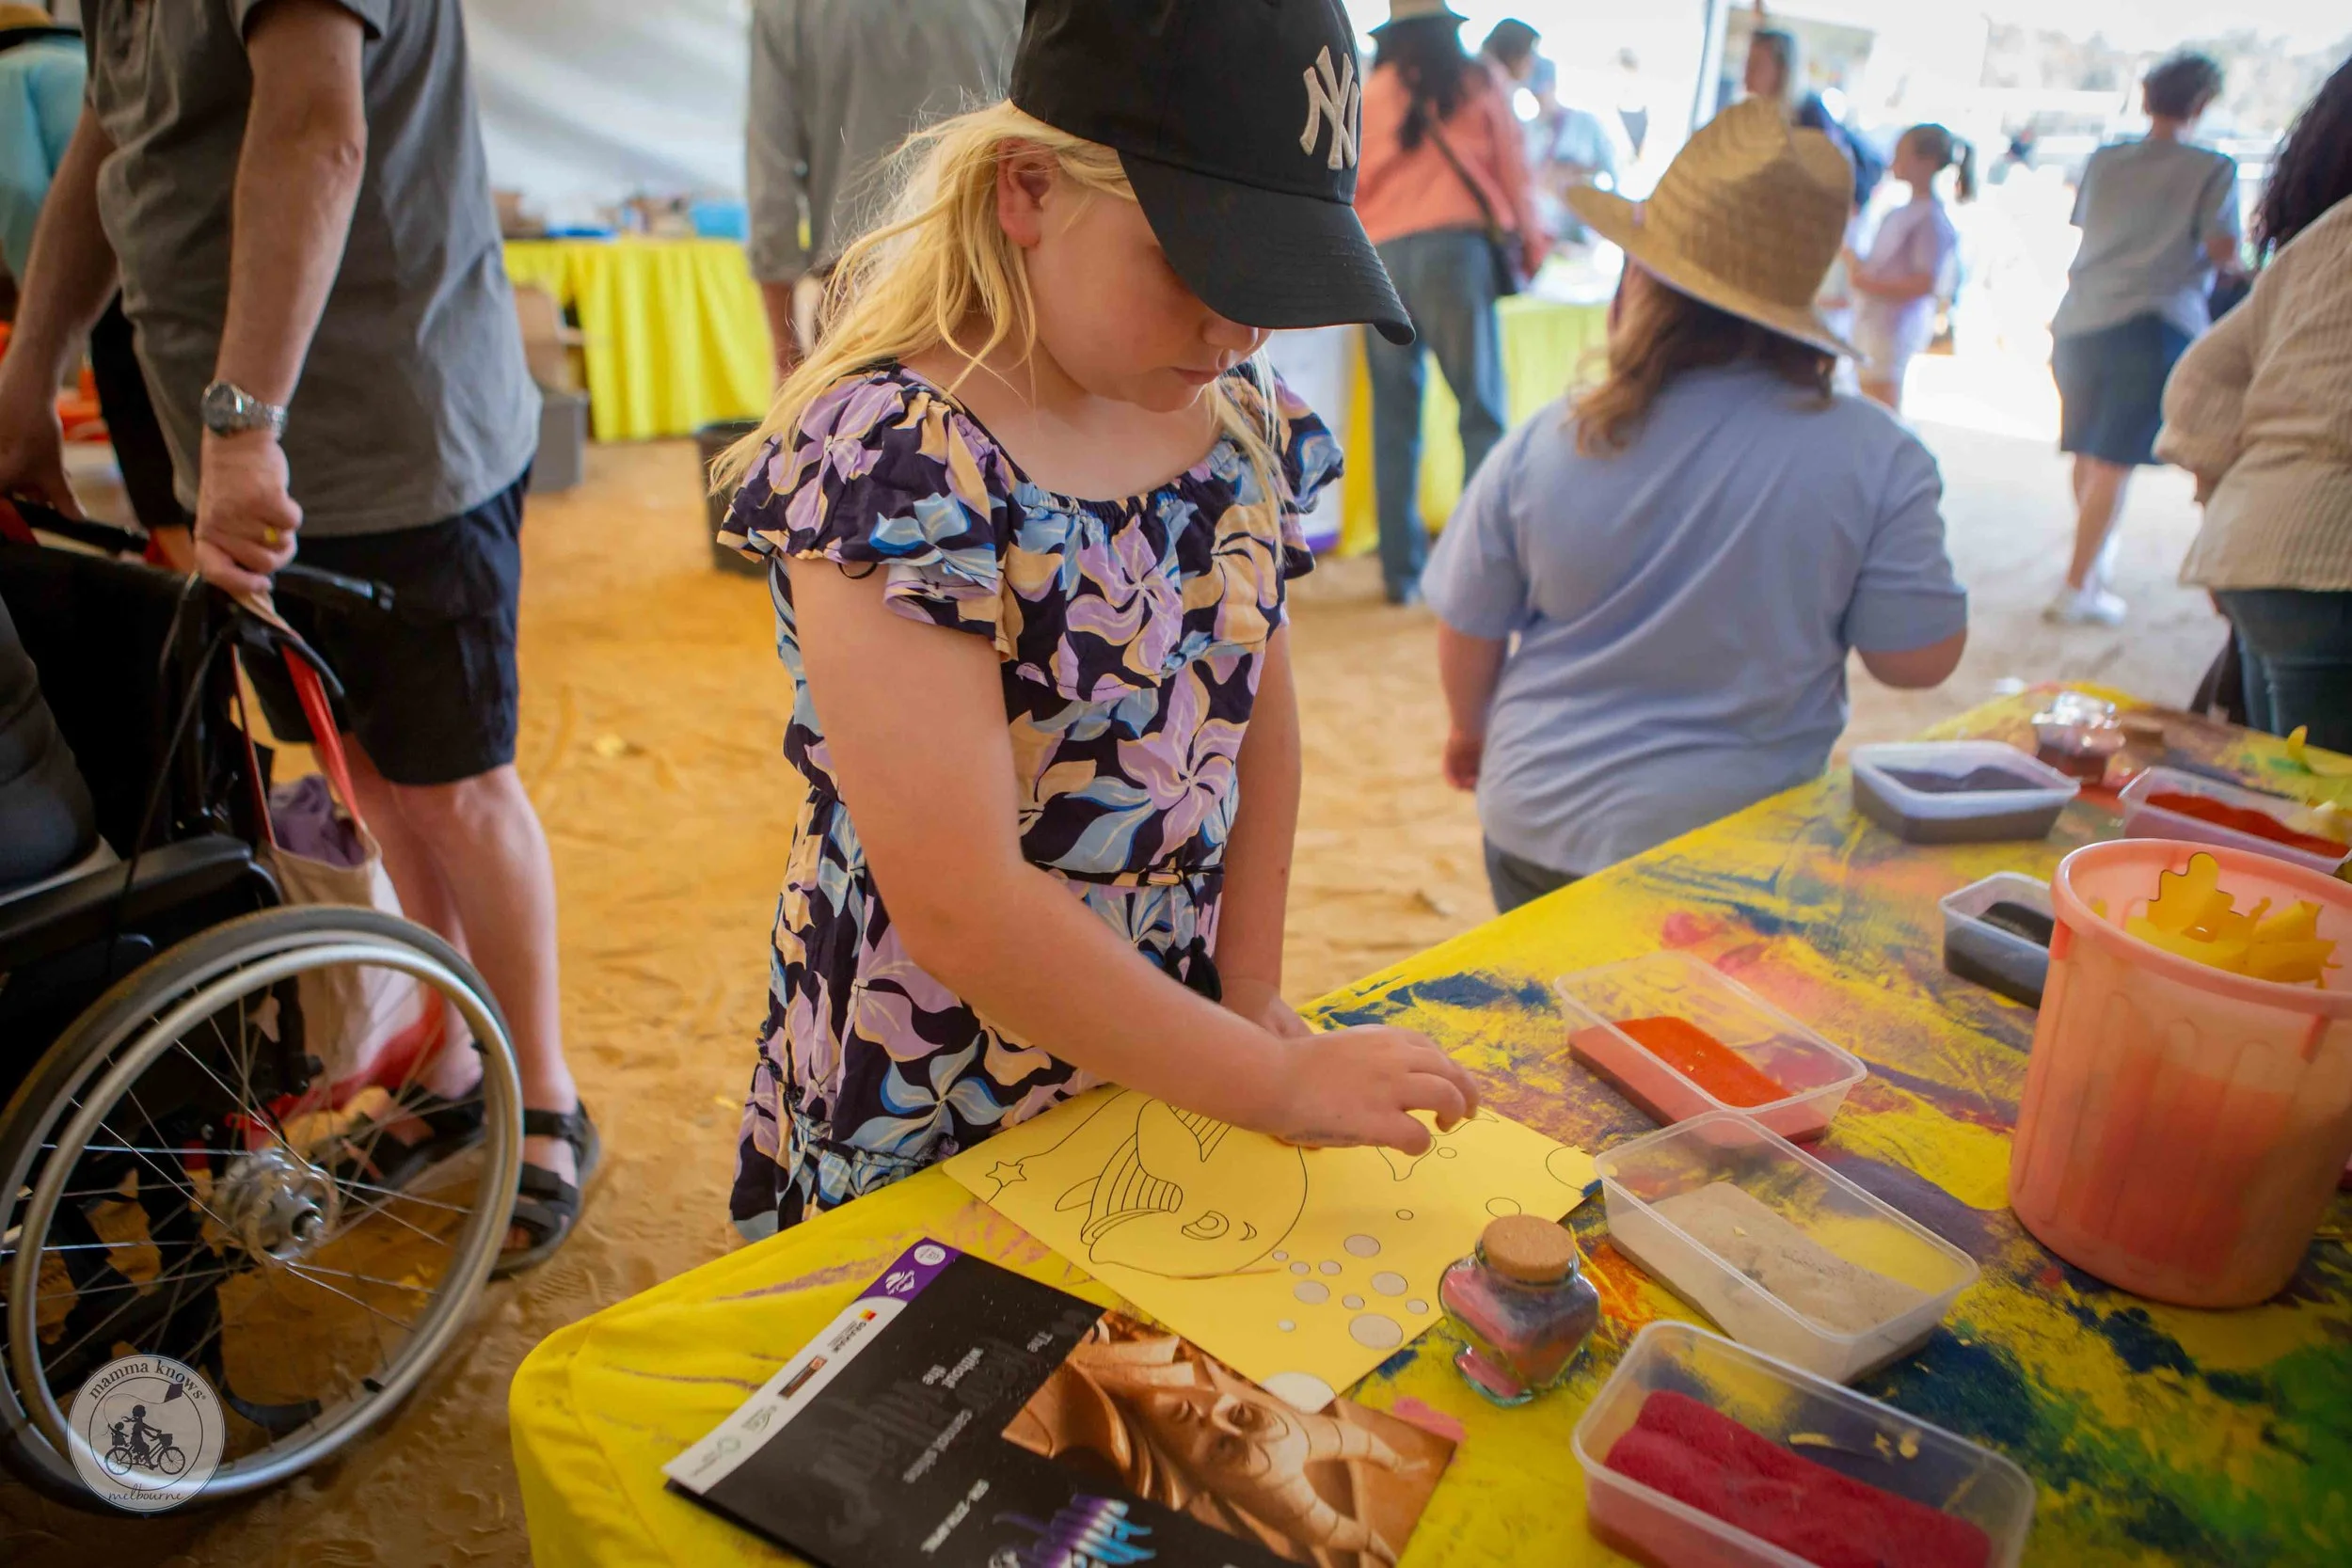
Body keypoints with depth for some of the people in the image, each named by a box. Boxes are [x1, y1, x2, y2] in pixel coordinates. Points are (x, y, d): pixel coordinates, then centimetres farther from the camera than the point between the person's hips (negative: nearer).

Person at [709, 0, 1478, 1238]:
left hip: (1167, 1070, 6)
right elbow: (962, 914, -28)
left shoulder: (1233, 410, -4)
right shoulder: (891, 462, -26)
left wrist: (1251, 998, -1)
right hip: (926, 1126, -6)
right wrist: (1274, 1083, -21)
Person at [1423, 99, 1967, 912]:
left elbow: (1469, 633, -2)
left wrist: (1470, 729, 19)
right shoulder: (1875, 457, -16)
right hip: (1745, 855, 0)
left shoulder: (1543, 448, -13)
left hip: (1539, 826, 1)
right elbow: (1918, 657, -9)